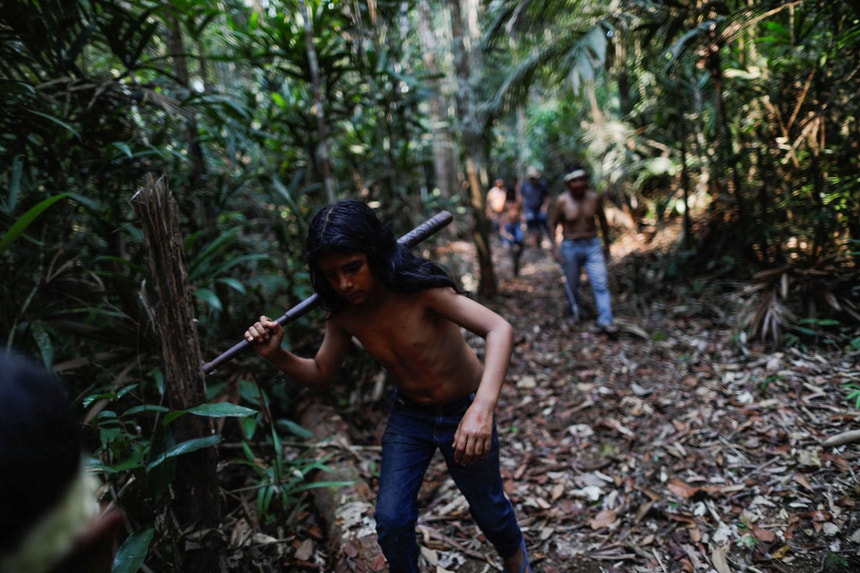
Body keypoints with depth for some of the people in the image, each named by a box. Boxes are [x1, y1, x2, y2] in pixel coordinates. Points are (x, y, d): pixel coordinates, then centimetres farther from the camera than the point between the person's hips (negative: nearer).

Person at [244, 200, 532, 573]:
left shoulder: (417, 289, -31)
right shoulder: (344, 315, -15)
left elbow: (499, 329, -40)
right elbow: (321, 376, -1)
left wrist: (482, 409, -53)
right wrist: (277, 356, -21)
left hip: (462, 411, -3)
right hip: (408, 415, 4)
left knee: (487, 507, 16)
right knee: (390, 520, 2)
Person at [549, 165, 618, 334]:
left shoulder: (595, 198, -4)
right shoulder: (562, 201, -10)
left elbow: (602, 220, 10)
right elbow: (552, 224, -2)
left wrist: (606, 244, 15)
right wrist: (555, 247, -11)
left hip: (592, 245, 1)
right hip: (570, 247, -1)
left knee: (601, 283, -9)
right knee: (572, 285, 11)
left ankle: (606, 321, -9)